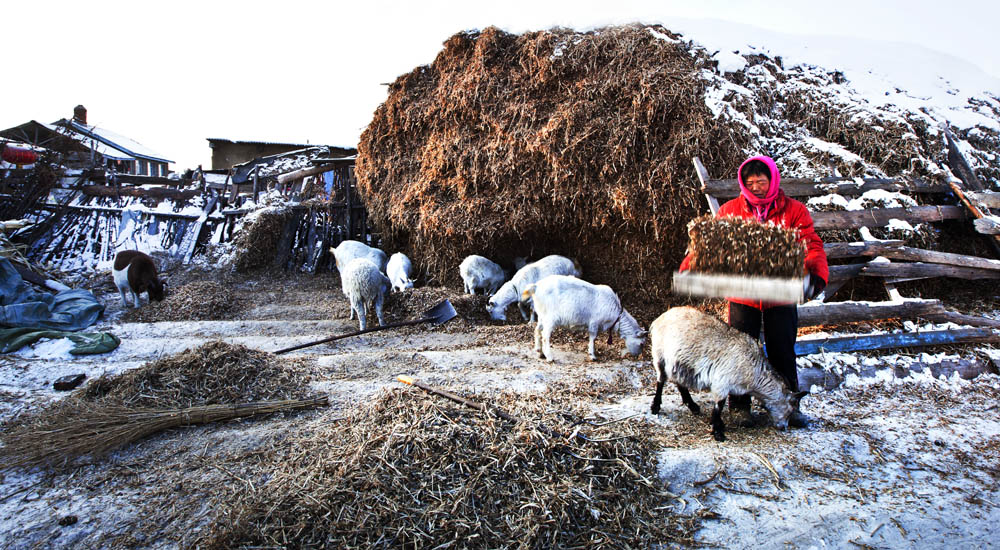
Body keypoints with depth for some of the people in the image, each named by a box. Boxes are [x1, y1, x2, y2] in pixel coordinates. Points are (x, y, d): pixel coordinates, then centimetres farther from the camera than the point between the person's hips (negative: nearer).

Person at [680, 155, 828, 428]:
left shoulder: (794, 211, -1)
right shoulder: (730, 210, 2)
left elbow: (811, 245, -10)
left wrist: (815, 273, -30)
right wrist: (689, 267, -19)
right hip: (742, 296, 0)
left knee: (782, 353, 10)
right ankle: (739, 405, 24)